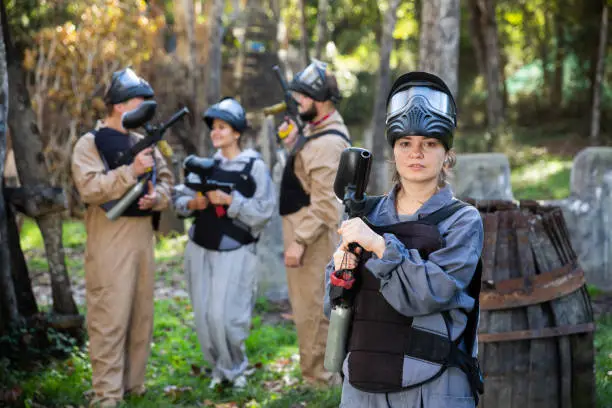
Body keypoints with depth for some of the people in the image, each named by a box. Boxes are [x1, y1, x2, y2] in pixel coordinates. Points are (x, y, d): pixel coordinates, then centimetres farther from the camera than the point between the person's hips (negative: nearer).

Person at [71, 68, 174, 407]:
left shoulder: (143, 143, 15)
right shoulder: (90, 143, -5)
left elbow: (166, 180, 17)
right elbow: (89, 188, -17)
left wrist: (157, 196, -5)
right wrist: (132, 171, -21)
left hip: (143, 235, 7)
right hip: (110, 239, -7)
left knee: (141, 315, 11)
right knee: (110, 316, -8)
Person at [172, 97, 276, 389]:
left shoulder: (254, 167, -5)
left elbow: (263, 211, -11)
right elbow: (179, 198, 11)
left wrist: (229, 200, -18)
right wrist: (193, 203, -9)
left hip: (234, 251, -5)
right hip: (201, 248, 5)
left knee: (224, 315, -10)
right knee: (203, 316, 8)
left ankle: (234, 369, 14)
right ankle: (219, 368, 27)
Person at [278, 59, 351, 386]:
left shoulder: (328, 143, -21)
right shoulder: (314, 130, 12)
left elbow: (323, 202, -24)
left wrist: (299, 241, -24)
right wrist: (292, 143, 6)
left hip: (314, 235, -11)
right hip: (303, 229, 11)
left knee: (311, 310, -4)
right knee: (308, 307, 19)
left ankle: (316, 379, 5)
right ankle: (315, 374, 30)